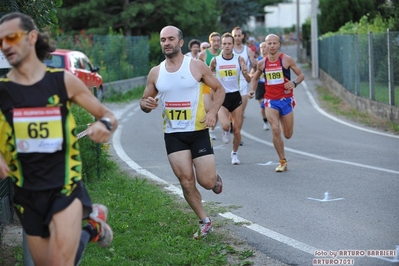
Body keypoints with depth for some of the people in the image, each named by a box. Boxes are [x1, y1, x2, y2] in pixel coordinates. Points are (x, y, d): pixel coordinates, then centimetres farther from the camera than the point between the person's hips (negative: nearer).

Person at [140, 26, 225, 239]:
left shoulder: (197, 66, -5)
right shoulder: (155, 73, 3)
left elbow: (219, 89, 4)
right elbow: (144, 101, 11)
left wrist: (212, 111, -13)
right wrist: (146, 104, -14)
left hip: (198, 132, -2)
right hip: (173, 135, 2)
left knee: (207, 182, -6)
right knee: (186, 181, -2)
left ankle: (215, 179, 33)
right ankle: (204, 221, 17)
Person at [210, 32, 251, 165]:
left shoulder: (239, 59, -3)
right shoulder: (215, 60, -4)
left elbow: (248, 80, -4)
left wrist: (245, 72, -23)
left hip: (236, 96, 1)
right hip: (222, 98, -1)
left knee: (237, 130, 4)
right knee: (225, 125, -25)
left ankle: (235, 153, 30)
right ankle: (225, 132, 14)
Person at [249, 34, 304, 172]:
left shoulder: (287, 59, -6)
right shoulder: (262, 63, 2)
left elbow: (301, 75, -1)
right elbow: (255, 77, 20)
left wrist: (294, 83, -21)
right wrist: (252, 89, 3)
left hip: (286, 99, -1)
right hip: (270, 100, 1)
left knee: (288, 134, 5)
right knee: (275, 129, -17)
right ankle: (283, 162, -5)